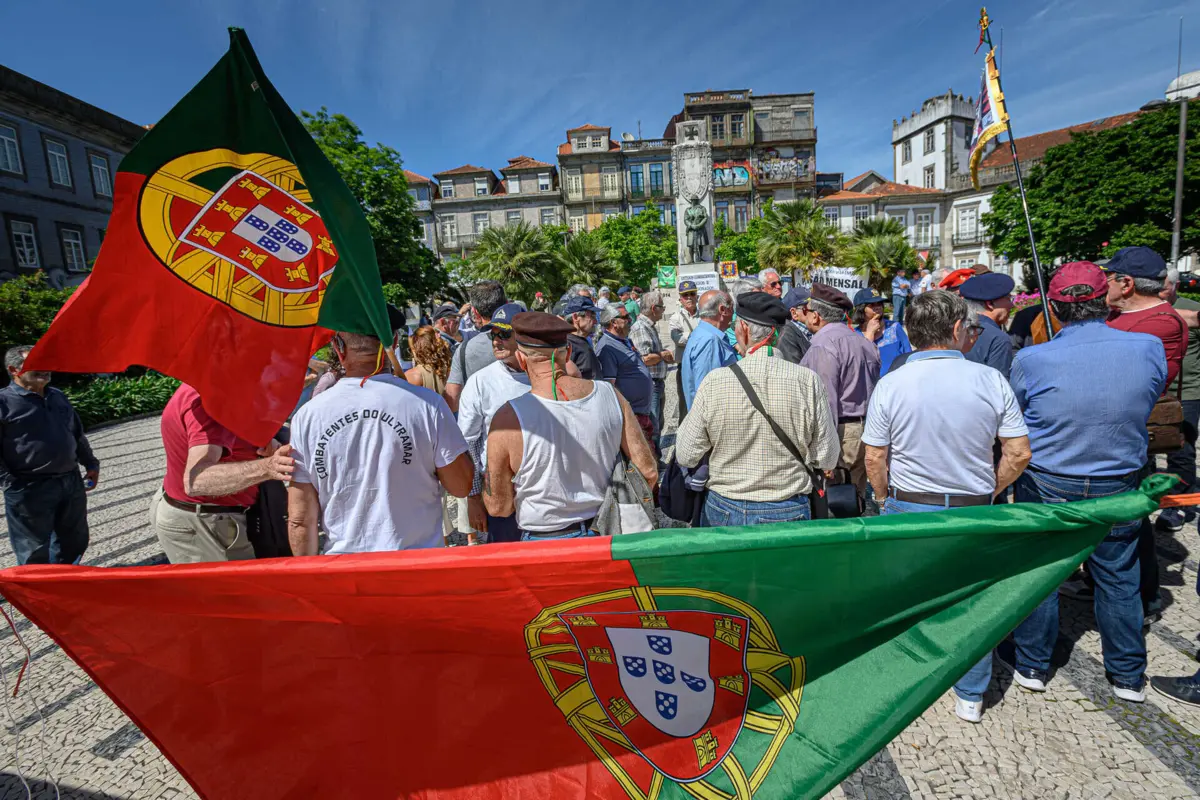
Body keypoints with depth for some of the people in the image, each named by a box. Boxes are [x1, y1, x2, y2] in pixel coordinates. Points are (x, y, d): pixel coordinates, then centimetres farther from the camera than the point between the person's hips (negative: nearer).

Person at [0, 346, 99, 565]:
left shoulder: (58, 396, 11)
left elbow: (77, 434, 21)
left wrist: (91, 463, 17)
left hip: (71, 481, 7)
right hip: (29, 490, -7)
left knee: (75, 541, 20)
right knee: (35, 554, 7)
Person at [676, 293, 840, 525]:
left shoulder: (714, 381, -15)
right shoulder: (808, 381, -14)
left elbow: (686, 457, -8)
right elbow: (827, 460, -7)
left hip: (724, 510, 0)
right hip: (789, 514, 1)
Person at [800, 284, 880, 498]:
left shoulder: (823, 345, -14)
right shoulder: (864, 342, 14)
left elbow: (825, 399, -20)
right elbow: (874, 389, 15)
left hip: (841, 432, -9)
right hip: (865, 431, 9)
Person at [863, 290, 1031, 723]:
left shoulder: (890, 385, -12)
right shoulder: (990, 380, -9)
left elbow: (874, 460, -9)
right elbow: (1019, 454, -6)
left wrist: (888, 500, 7)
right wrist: (988, 492, 10)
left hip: (907, 510, 0)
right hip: (973, 510, 1)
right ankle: (970, 696, 33)